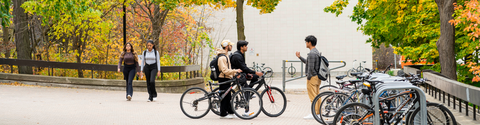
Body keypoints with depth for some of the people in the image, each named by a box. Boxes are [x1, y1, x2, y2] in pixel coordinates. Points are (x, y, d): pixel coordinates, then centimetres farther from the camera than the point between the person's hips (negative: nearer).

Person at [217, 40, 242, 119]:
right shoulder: (222, 57, -18)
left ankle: (230, 112, 20)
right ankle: (223, 114, 1)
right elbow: (225, 70, -26)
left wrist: (235, 74, 16)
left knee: (228, 97, 14)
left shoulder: (225, 56, 17)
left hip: (227, 79, 10)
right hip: (224, 79, -10)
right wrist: (235, 71, -26)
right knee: (225, 97, -5)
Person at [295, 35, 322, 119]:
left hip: (313, 77, -10)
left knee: (313, 96, -6)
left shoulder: (312, 53, -18)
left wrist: (308, 77, -13)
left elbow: (311, 67, -21)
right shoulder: (317, 52, 15)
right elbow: (308, 62, 24)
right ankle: (318, 113, 16)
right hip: (317, 77, 10)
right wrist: (299, 57, 21)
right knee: (317, 96, 12)